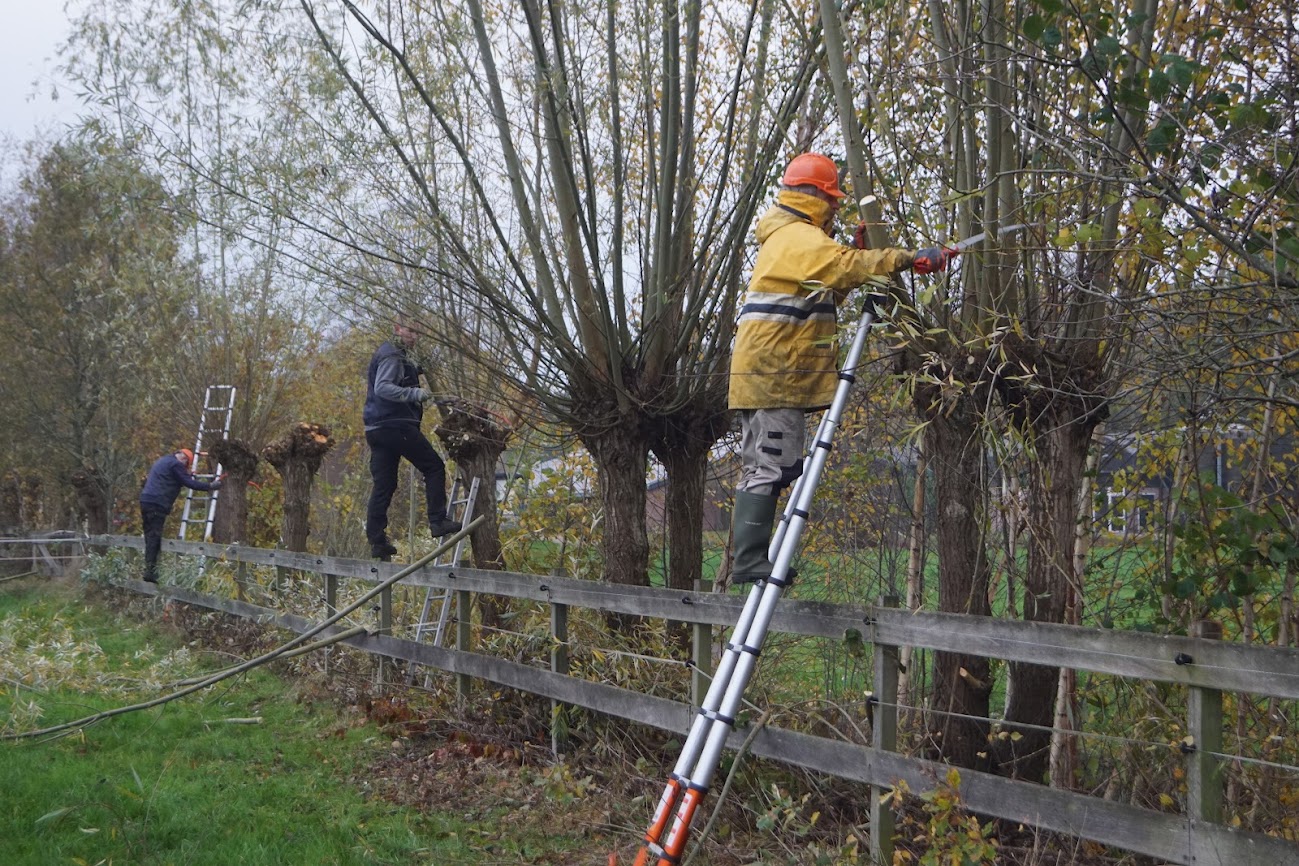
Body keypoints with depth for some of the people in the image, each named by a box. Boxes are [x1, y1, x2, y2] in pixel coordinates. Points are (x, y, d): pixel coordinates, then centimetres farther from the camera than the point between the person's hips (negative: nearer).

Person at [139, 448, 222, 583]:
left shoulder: (162, 461, 25)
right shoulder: (175, 464, -5)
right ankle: (150, 572, -14)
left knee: (150, 538, 9)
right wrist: (211, 486, 0)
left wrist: (188, 474, 23)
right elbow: (189, 483, -7)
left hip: (146, 501, 9)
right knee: (154, 538, -11)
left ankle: (149, 570, 7)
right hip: (157, 504, -9)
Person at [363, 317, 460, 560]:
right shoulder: (391, 356, -9)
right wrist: (415, 393, -32)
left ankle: (376, 540, 5)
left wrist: (414, 370, 22)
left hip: (377, 428, 10)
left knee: (383, 485, 7)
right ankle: (437, 521, -7)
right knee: (434, 467, -3)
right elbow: (382, 387, -23)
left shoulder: (391, 355, 23)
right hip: (396, 425, -10)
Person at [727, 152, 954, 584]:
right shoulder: (801, 238, -11)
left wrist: (855, 256, 10)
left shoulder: (788, 238, 24)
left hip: (770, 375, 11)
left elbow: (828, 293, 22)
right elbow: (844, 264, -29)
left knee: (766, 468, 12)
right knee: (768, 467, -12)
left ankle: (748, 561, 15)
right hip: (773, 374, -11)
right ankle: (748, 564, -12)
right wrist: (910, 258, -31)